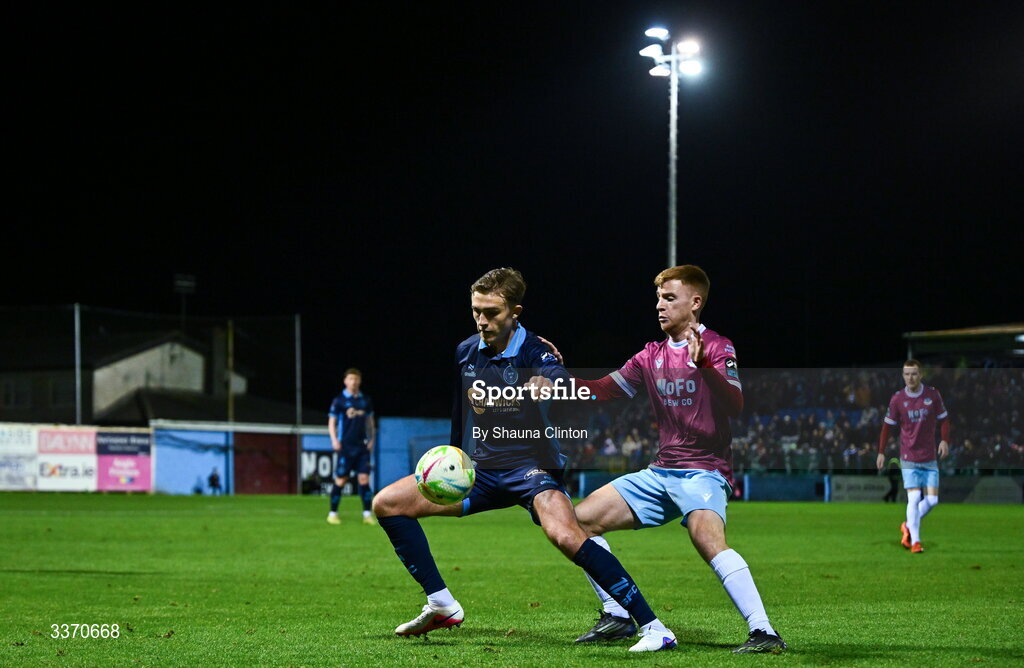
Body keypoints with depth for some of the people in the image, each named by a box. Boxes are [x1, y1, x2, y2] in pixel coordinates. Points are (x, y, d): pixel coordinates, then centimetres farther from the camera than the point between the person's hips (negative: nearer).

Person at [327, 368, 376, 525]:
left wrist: (371, 439, 7)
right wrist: (334, 440, -9)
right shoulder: (339, 401, 0)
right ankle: (332, 514, 9)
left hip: (362, 446, 3)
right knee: (340, 480, -1)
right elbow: (331, 422, 3)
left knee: (364, 479, -1)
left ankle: (367, 514, 1)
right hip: (346, 446, -3)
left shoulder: (366, 401, 11)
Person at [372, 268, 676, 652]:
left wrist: (548, 383, -58)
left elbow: (560, 378, -36)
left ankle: (653, 628, -30)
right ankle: (441, 606, 8)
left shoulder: (535, 354, -13)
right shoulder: (465, 353, 5)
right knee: (387, 504, -1)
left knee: (567, 537, -35)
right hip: (481, 472, 7)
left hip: (531, 468, -7)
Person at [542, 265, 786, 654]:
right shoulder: (651, 356, 13)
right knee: (582, 520, 2)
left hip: (704, 471, -8)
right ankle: (617, 617, 11)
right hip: (661, 472, 8)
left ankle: (763, 632, -37)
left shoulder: (717, 347, -6)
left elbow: (735, 406, -20)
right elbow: (603, 390, 17)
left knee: (706, 537, -35)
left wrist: (703, 364, -35)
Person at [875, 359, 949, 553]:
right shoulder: (897, 399, -2)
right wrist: (881, 452, 2)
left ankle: (908, 527, 22)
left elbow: (943, 419, 8)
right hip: (909, 457, -2)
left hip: (930, 457, 2)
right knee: (914, 498, -12)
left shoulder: (933, 395, 0)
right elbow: (887, 425, 5)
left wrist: (944, 440, -8)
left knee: (932, 499, -2)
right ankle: (915, 541, -2)